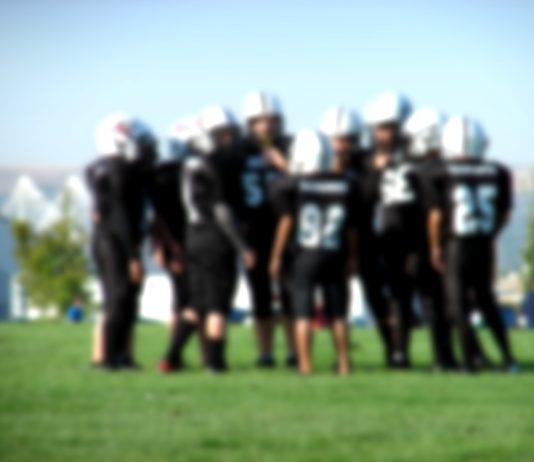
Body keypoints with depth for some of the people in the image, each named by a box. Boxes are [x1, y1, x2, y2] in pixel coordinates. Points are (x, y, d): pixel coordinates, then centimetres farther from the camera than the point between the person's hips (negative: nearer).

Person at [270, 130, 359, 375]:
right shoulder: (345, 185, 2)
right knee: (337, 313, 10)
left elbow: (286, 222, -5)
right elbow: (351, 228, 6)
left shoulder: (294, 185, -7)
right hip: (336, 255, 3)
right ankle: (343, 364, 11)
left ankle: (305, 366, -1)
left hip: (306, 255, -3)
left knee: (303, 313, 2)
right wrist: (351, 257, 18)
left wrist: (276, 256, 3)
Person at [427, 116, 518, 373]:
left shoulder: (442, 175, -8)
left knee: (458, 302, 5)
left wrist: (435, 247, 6)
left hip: (455, 246, -3)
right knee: (485, 298, 18)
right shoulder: (499, 173, 1)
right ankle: (507, 357, 15)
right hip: (485, 246, 3)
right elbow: (504, 214, 7)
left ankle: (469, 359, 0)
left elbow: (436, 215, -5)